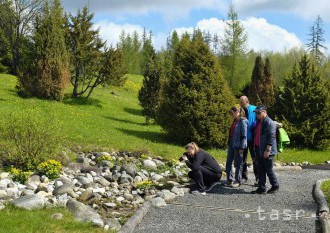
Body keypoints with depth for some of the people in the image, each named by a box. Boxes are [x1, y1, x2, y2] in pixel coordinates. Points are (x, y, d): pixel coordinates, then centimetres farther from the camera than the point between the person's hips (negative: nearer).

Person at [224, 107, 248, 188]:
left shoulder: (242, 121, -11)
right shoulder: (235, 121, 14)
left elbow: (244, 135, -14)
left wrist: (242, 147, -17)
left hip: (238, 146, -8)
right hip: (231, 145, 8)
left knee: (238, 164, 1)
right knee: (228, 163, 9)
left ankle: (238, 181, 10)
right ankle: (229, 180, 17)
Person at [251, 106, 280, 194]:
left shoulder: (270, 123, -14)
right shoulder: (258, 122, 15)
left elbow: (271, 138, -19)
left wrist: (267, 150, -22)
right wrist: (256, 149, 22)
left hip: (267, 151, -9)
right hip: (259, 150, 9)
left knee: (269, 170, 0)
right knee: (261, 170, 10)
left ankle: (275, 186, 16)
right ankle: (261, 188, 15)